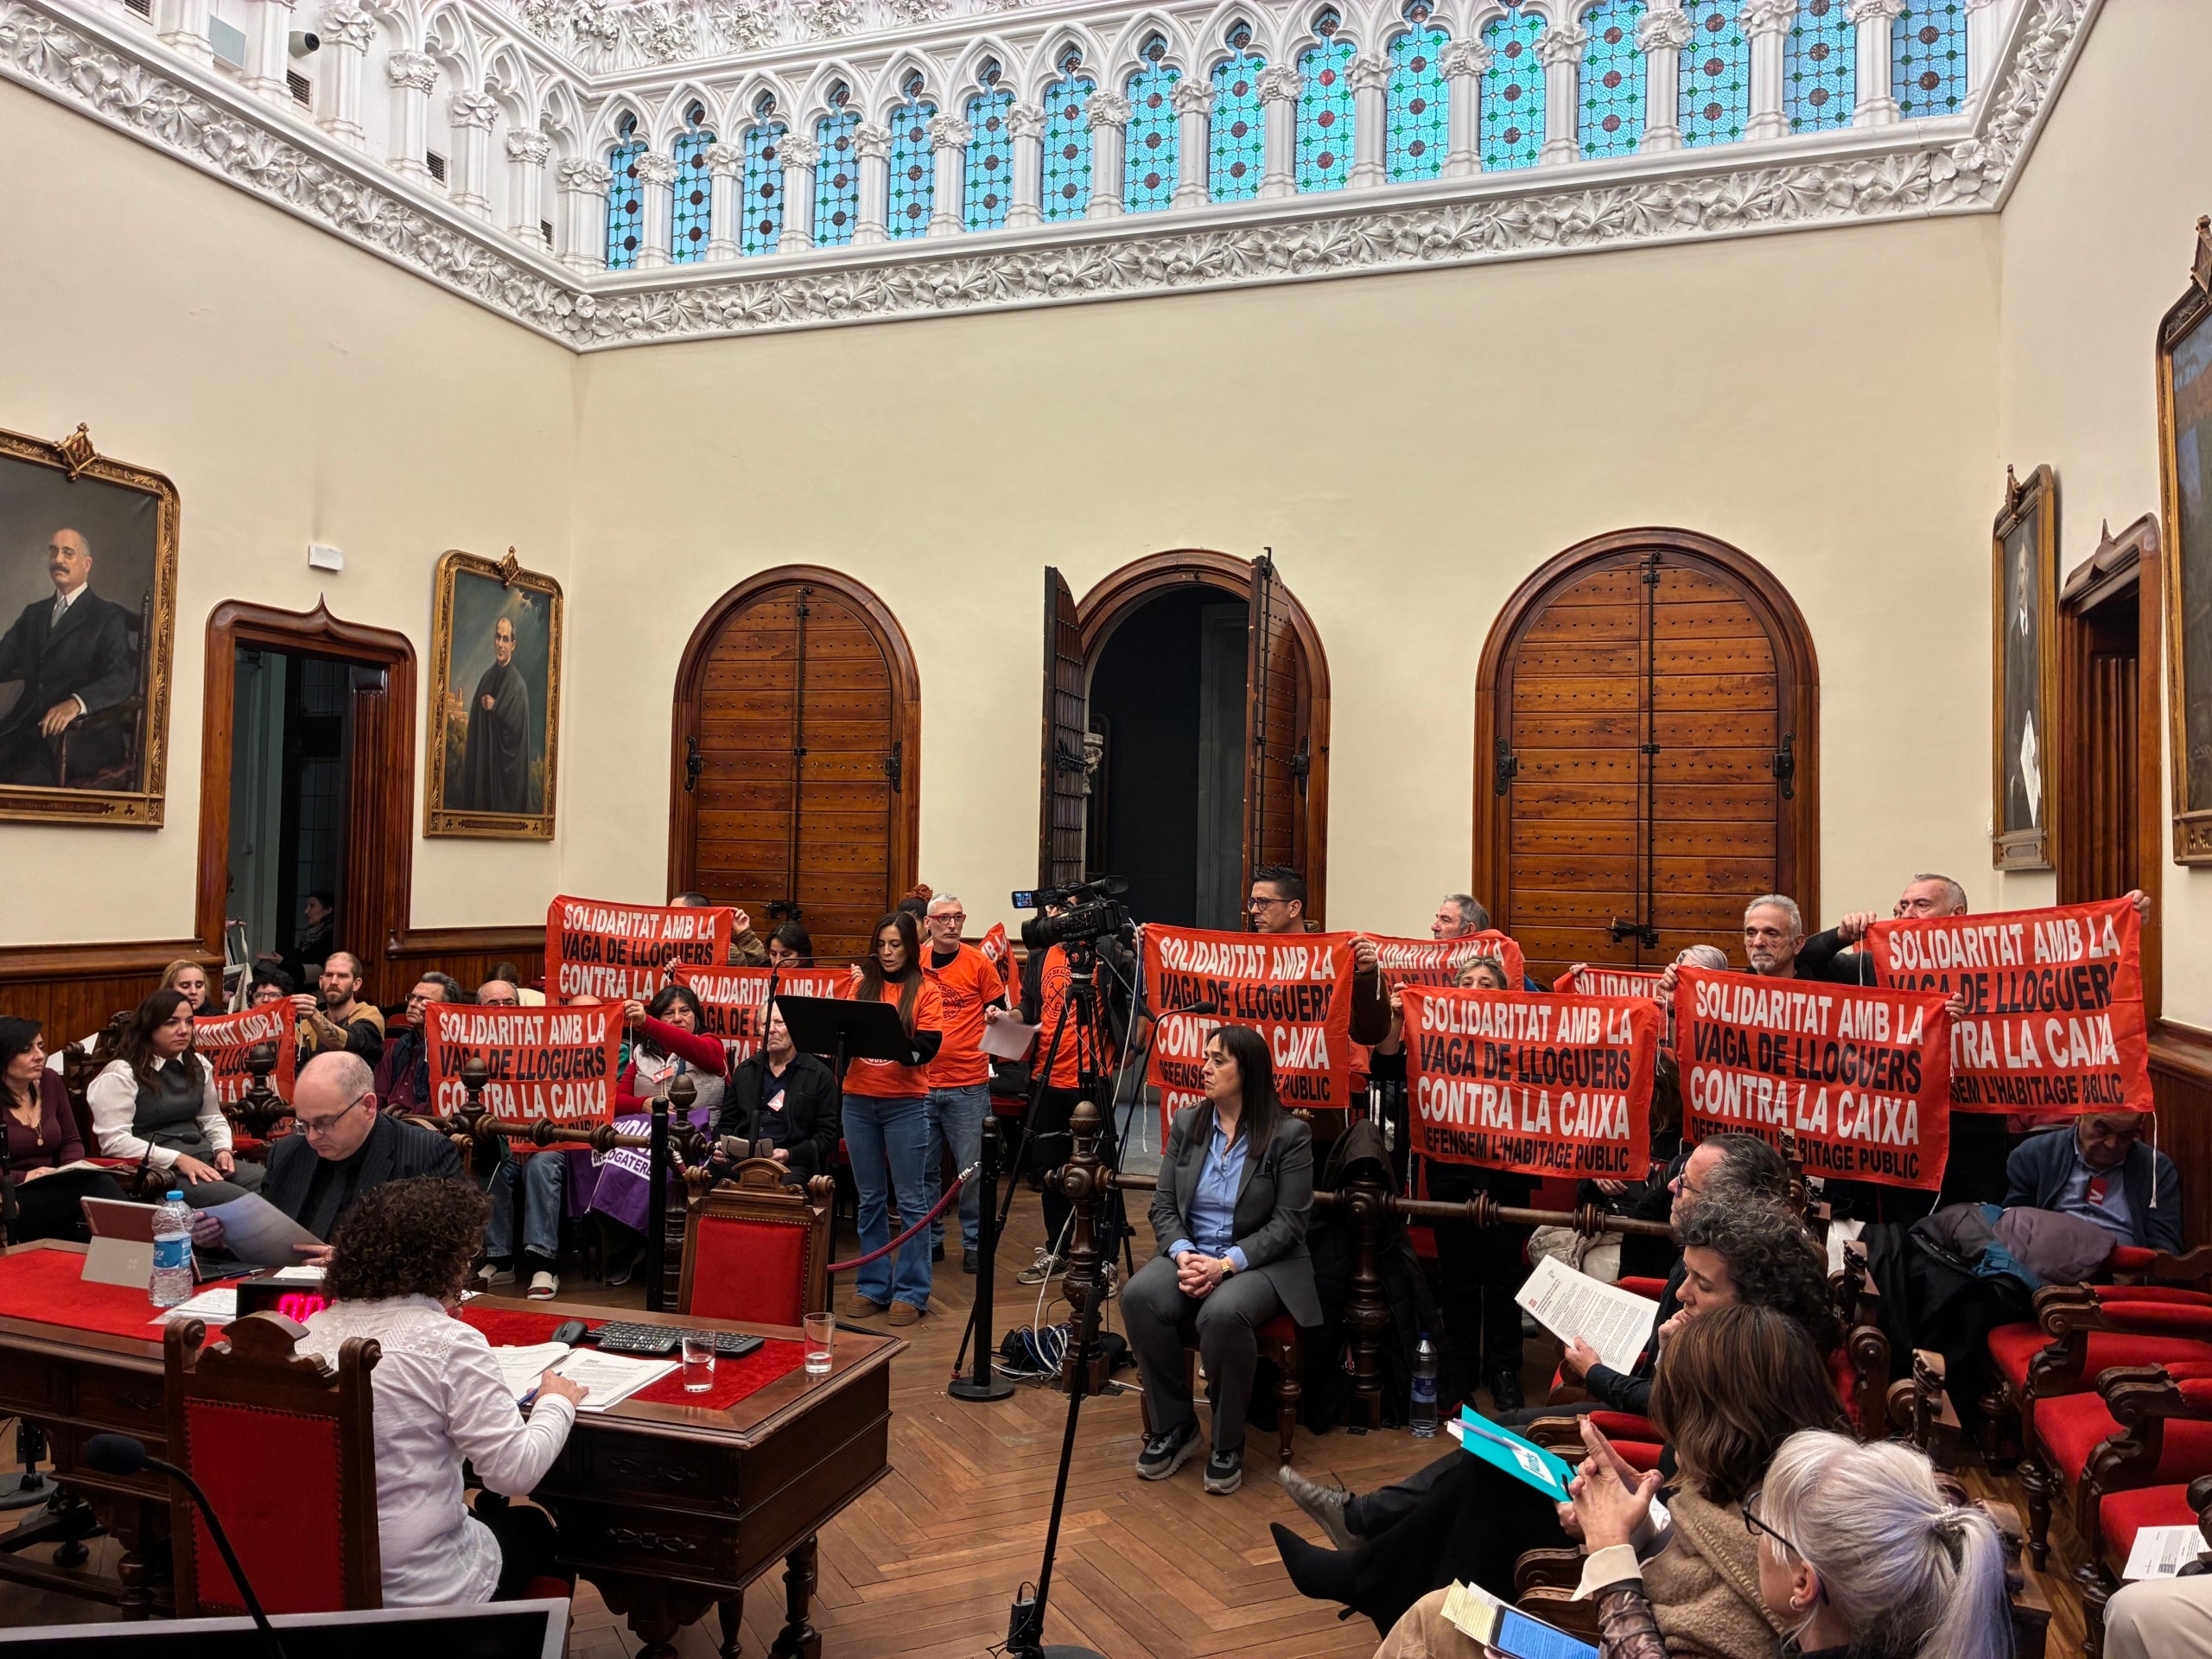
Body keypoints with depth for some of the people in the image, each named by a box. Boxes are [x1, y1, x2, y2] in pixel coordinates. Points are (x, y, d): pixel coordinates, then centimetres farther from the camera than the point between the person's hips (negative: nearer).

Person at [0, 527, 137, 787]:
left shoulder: (110, 617, 3)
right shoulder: (33, 613, 24)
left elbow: (121, 678, -11)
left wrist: (76, 703, -30)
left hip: (80, 734, -5)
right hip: (26, 727, 5)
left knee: (29, 779, -30)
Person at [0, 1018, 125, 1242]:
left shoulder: (50, 1081, 9)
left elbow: (71, 1141, 16)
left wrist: (72, 1169, -3)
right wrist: (22, 1178, -23)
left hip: (53, 1192, 5)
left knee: (101, 1183, -31)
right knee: (97, 1187, -32)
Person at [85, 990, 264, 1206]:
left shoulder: (198, 1066, 15)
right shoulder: (121, 1074, -5)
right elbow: (114, 1141, -13)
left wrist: (223, 1149, 2)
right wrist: (178, 1159, -19)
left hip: (206, 1160, 7)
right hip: (158, 1170, -7)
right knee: (240, 1202, -31)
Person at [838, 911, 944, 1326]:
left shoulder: (925, 992, -1)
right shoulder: (862, 984, 8)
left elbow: (927, 1048, -11)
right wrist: (852, 997, -11)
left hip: (905, 1104, -3)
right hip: (859, 1101, 3)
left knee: (910, 1199, 0)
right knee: (870, 1198, 11)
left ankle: (911, 1291, 8)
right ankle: (872, 1285, 20)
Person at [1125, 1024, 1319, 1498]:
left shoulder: (1289, 1135, -6)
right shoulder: (1186, 1124, 8)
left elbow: (1288, 1223, -10)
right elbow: (1163, 1205, 6)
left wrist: (1227, 1262, -21)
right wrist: (1183, 1254, -14)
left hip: (1260, 1261, -4)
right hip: (1190, 1252, 5)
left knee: (1223, 1313, -37)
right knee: (1138, 1296, -27)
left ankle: (1228, 1444, -11)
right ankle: (1174, 1427, -6)